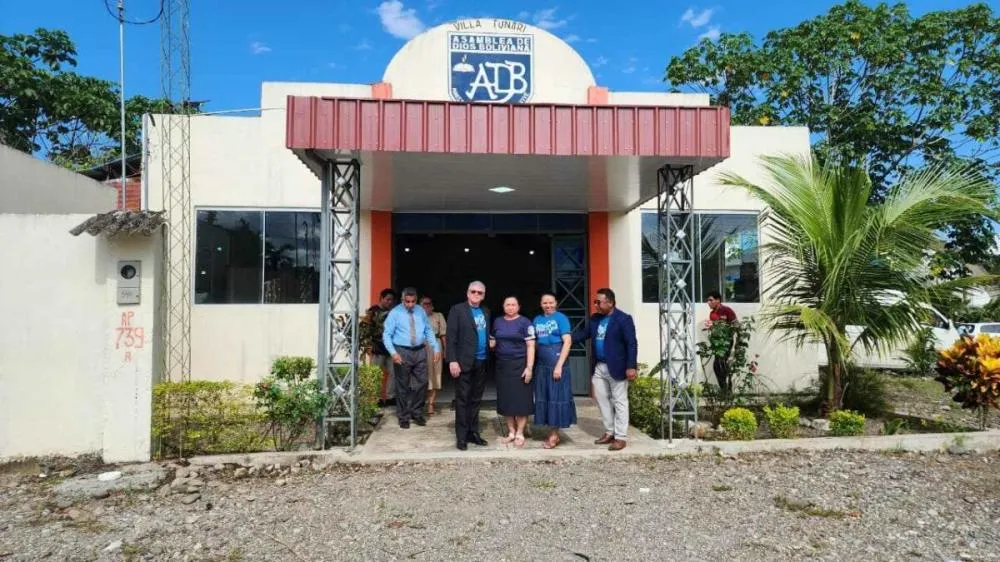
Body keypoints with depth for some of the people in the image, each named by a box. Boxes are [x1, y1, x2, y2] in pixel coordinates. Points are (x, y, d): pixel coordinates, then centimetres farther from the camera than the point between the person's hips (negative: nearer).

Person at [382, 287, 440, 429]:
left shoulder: (421, 311, 7)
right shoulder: (395, 313, -6)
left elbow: (429, 331, 12)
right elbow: (386, 335, -10)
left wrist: (436, 348, 3)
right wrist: (393, 352, -23)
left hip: (420, 351, 4)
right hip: (402, 352, -4)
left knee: (421, 383, 8)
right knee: (403, 386, 5)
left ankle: (417, 413, 25)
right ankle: (403, 417, 18)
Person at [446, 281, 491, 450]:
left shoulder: (486, 312, 14)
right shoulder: (457, 310, -3)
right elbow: (451, 337, -9)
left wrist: (492, 342, -1)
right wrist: (452, 360, -16)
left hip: (482, 362, 5)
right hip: (465, 362, -5)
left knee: (476, 400, 11)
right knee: (462, 400, 0)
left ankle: (473, 433, 19)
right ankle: (461, 437, 7)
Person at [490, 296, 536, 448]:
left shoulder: (525, 322, -5)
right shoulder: (497, 322, 9)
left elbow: (530, 346, -9)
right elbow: (492, 342, 18)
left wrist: (529, 367, -15)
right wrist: (490, 345, -6)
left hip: (519, 365, -4)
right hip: (502, 365, 5)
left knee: (520, 399, -1)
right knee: (505, 400, 7)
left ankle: (520, 434, 8)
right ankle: (511, 432, 18)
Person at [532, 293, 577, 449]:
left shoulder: (561, 318, -5)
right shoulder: (537, 320, 11)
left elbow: (567, 342, -12)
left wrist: (559, 365, -17)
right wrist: (532, 364, 5)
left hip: (557, 363, -6)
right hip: (541, 365, 6)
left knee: (556, 397, 0)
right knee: (544, 398, 9)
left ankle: (554, 435, 8)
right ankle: (553, 433, 19)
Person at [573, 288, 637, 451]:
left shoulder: (623, 319, -12)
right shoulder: (594, 319, 10)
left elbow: (632, 344, -14)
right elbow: (583, 333, 13)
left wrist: (631, 366, -21)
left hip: (616, 368, -8)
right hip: (599, 367, 8)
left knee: (619, 402, 0)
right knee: (602, 400, 13)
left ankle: (621, 437, 7)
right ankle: (609, 433, 25)